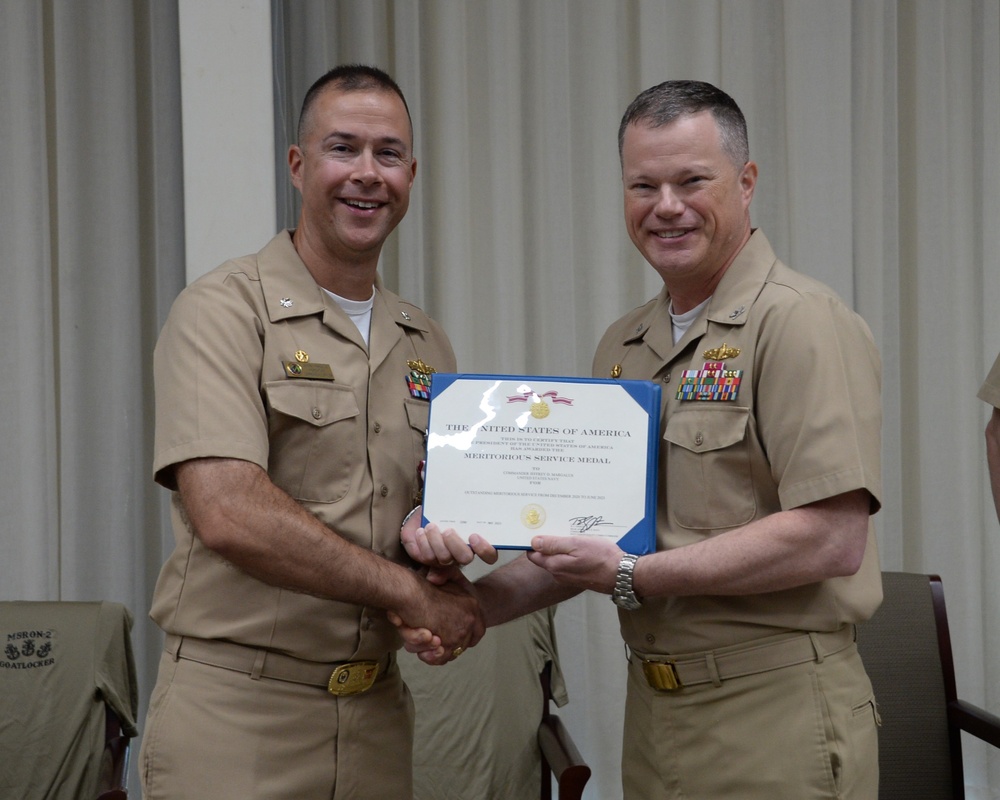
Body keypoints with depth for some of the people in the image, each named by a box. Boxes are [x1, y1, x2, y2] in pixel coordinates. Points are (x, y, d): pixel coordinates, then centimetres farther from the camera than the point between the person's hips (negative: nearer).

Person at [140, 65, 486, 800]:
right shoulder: (224, 311, -9)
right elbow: (227, 513, -20)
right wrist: (408, 589, -15)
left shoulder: (426, 344, 11)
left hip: (376, 711, 6)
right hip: (238, 711, -5)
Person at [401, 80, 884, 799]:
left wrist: (634, 577, -19)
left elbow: (832, 539, -21)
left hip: (774, 716, -7)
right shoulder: (622, 347, 12)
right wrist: (477, 603, 2)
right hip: (653, 707, 7)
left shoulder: (801, 324, -12)